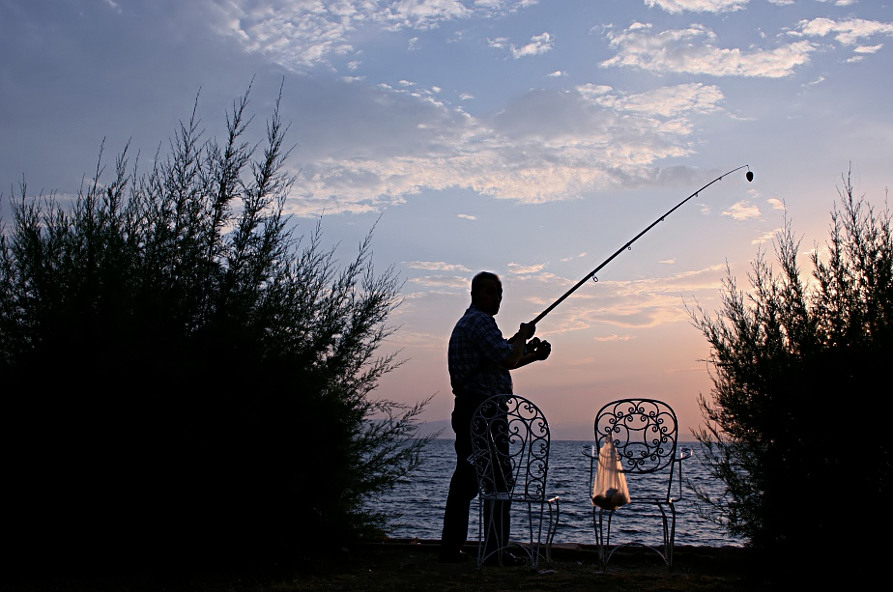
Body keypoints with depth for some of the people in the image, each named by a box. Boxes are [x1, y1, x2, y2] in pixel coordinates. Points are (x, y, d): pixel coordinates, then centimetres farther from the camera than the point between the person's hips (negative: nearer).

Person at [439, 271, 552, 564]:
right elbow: (506, 358, -20)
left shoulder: (466, 322, 24)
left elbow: (497, 363, 30)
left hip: (467, 412, 11)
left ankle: (451, 547, 15)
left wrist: (533, 356, 20)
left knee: (465, 479, 11)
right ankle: (495, 549, -5)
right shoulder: (480, 321, -10)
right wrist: (523, 336, -2)